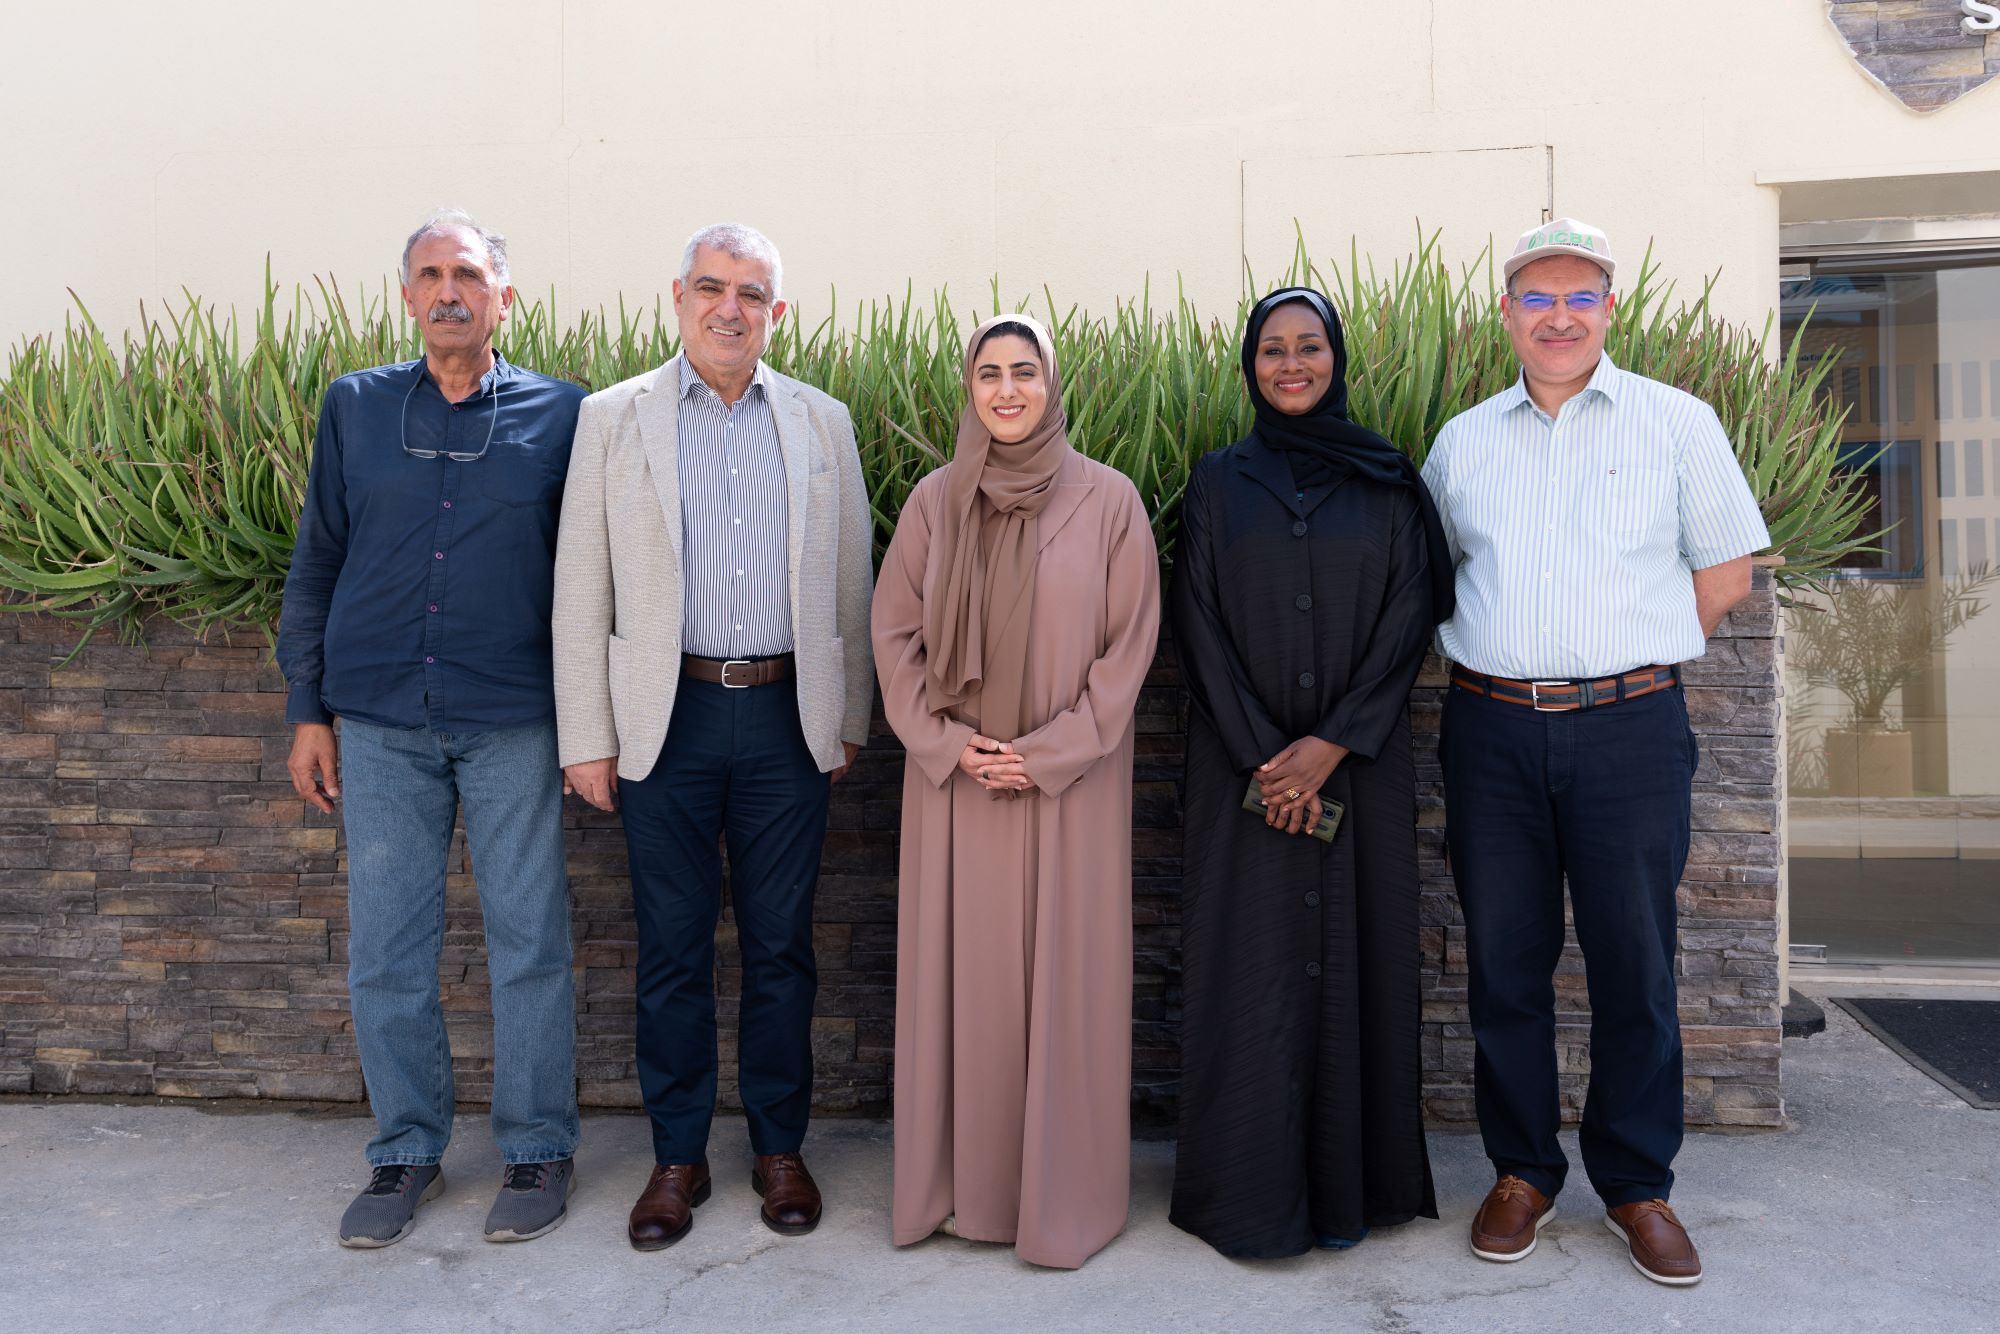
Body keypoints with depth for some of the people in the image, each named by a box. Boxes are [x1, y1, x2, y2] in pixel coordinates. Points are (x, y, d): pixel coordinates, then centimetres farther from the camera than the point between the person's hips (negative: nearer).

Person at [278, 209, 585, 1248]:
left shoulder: (556, 414, 3)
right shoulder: (354, 407, 9)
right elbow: (316, 565, 12)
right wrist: (308, 708, 7)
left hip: (514, 722, -2)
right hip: (380, 721, 2)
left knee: (528, 942, 4)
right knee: (384, 948, 7)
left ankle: (537, 1150, 20)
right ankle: (405, 1151, 25)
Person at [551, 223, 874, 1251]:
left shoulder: (823, 424, 8)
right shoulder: (614, 418, 4)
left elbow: (851, 581, 10)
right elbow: (580, 589, 2)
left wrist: (850, 720, 9)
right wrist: (586, 736, -2)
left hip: (788, 715, 1)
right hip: (668, 716, -1)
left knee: (781, 945, 9)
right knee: (672, 948, 7)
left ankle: (779, 1147, 25)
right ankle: (677, 1156, 23)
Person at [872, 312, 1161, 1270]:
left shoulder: (1107, 498, -2)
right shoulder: (934, 499, 5)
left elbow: (1130, 642, -4)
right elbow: (893, 630, 5)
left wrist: (1048, 752, -10)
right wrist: (944, 740, -7)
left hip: (1067, 786, -2)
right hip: (955, 779, 2)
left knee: (1065, 972, 4)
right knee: (959, 968, 8)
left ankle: (1063, 1190, 20)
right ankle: (959, 1181, 24)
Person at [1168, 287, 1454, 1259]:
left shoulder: (1386, 484, 5)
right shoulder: (1219, 482, 5)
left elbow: (1410, 615, -2)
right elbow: (1199, 624, -1)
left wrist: (1331, 744, -12)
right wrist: (1261, 755, -11)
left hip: (1361, 764, 1)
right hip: (1244, 765, 0)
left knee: (1355, 955, 4)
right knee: (1251, 965, 2)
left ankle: (1351, 1182, 19)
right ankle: (1251, 1189, 15)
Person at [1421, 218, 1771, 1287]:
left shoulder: (1676, 421, 6)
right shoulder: (1463, 440, 12)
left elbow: (1725, 568, 8)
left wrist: (1631, 647, 2)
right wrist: (1501, 657, 8)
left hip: (1630, 726, -2)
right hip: (1491, 727, 2)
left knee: (1633, 962, 4)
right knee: (1503, 960, 7)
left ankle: (1637, 1185, 21)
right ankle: (1521, 1172, 22)